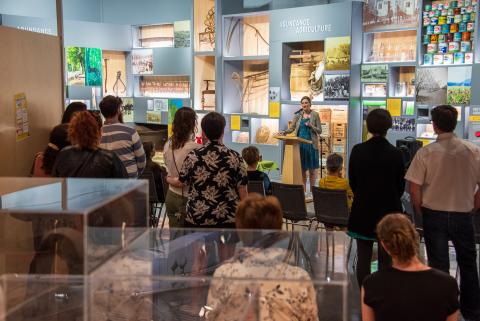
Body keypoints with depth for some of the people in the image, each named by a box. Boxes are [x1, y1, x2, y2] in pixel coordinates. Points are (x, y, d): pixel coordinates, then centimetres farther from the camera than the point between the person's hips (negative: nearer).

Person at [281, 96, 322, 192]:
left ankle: (312, 190, 9)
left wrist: (311, 126, -17)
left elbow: (319, 131, -1)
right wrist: (284, 132, -16)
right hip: (300, 144, 3)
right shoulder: (298, 115, 8)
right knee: (302, 168, 5)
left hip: (311, 144, -3)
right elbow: (292, 128, 3)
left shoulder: (315, 115, 1)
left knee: (312, 168, 1)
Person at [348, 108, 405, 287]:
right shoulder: (395, 154, -10)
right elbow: (400, 186, 0)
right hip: (389, 211, -1)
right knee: (385, 259, 7)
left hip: (362, 211, 1)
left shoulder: (358, 150, -7)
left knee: (363, 257, 9)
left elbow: (352, 182, 3)